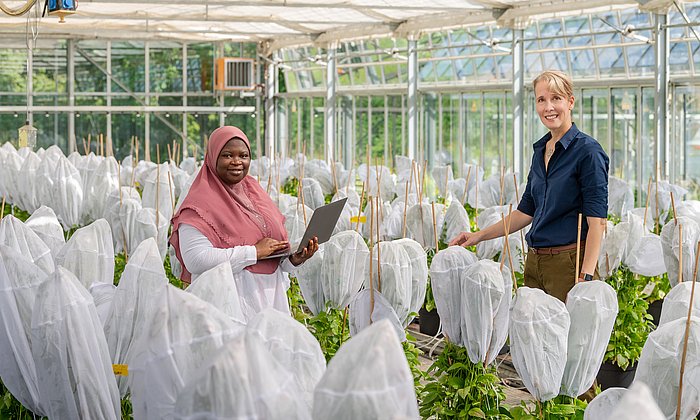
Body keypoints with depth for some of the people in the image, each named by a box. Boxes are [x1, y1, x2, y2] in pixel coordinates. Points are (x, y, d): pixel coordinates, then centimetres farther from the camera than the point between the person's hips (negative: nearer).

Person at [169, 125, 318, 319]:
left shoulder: (256, 192, 14)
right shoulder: (200, 203, -9)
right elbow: (195, 260, -21)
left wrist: (293, 259, -6)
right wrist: (254, 252, -19)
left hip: (272, 297, 6)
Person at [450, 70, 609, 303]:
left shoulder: (587, 150, -9)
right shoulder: (541, 149, 14)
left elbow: (597, 219, -15)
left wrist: (586, 277, -22)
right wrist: (480, 236, 15)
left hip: (569, 263, -7)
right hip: (535, 262, 7)